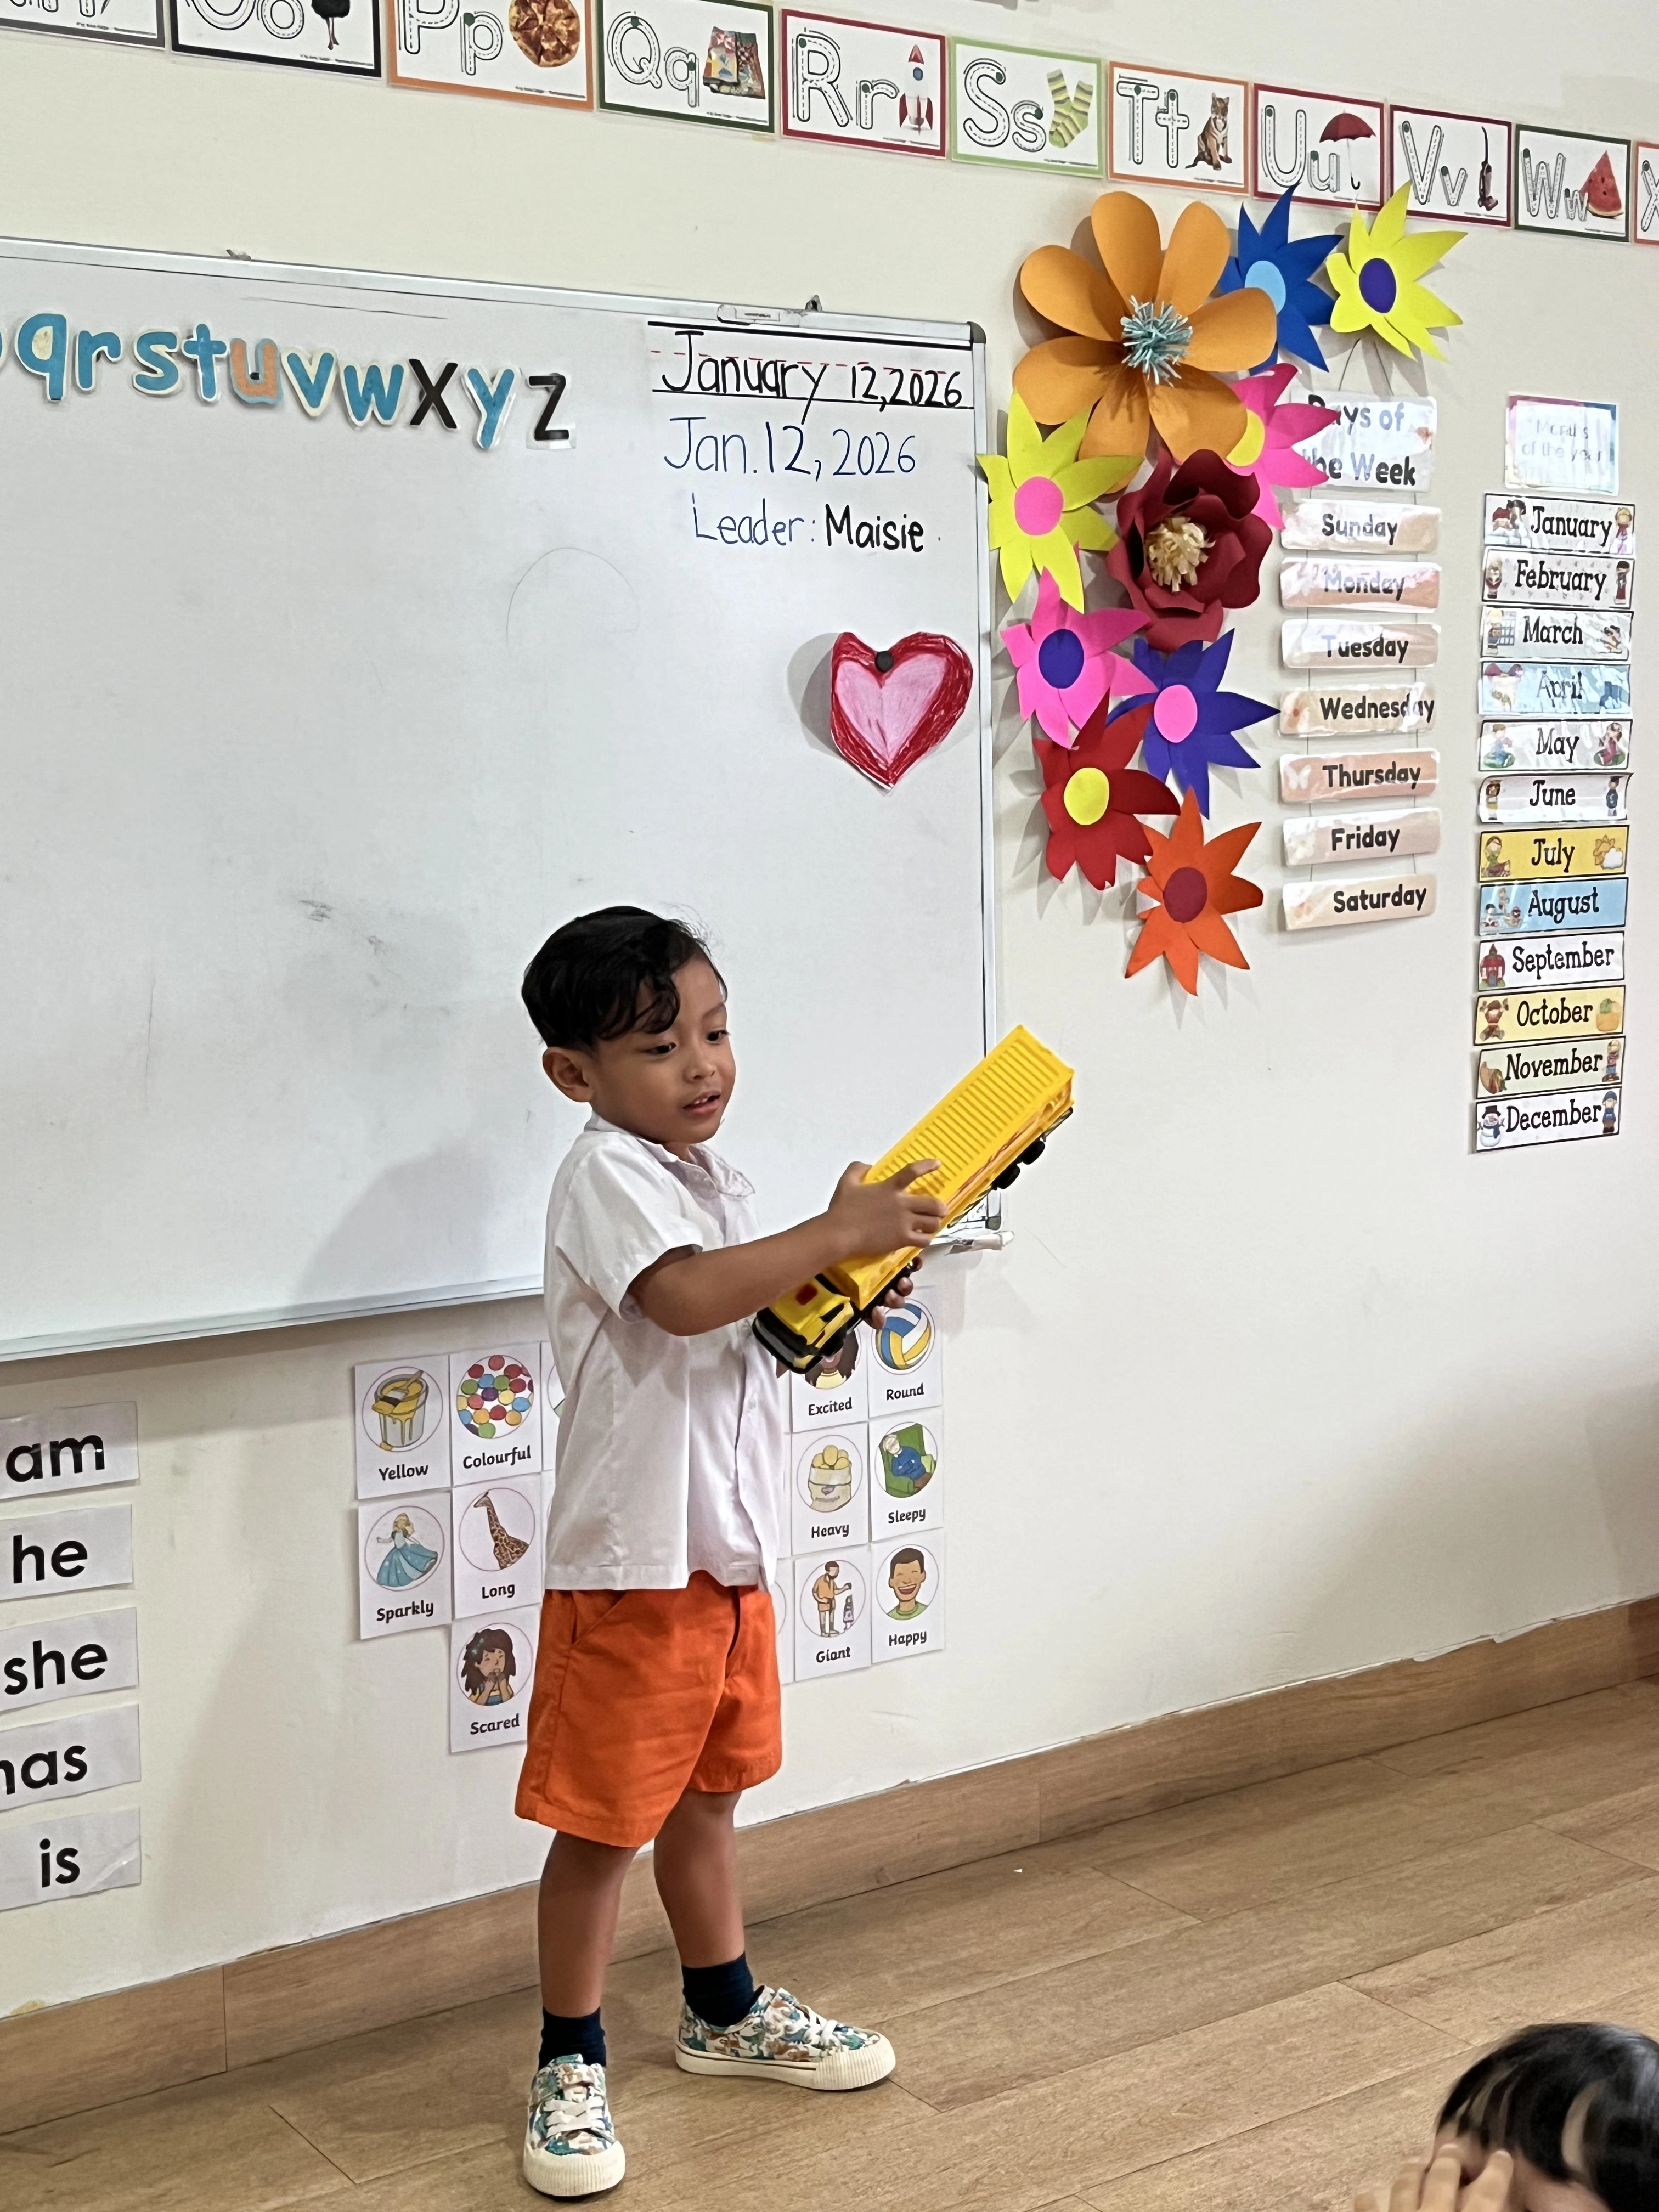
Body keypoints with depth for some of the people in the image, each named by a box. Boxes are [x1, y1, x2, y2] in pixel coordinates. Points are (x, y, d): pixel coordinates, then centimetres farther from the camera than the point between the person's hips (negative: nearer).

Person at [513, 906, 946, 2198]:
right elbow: (687, 1296, -33)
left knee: (708, 1790, 23)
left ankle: (726, 2013, 39)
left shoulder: (708, 1177, 12)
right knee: (604, 1820, 2)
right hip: (633, 1559, -9)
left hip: (731, 1544, 9)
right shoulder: (609, 1176, -16)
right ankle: (571, 2067, 17)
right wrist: (840, 1232, -30)